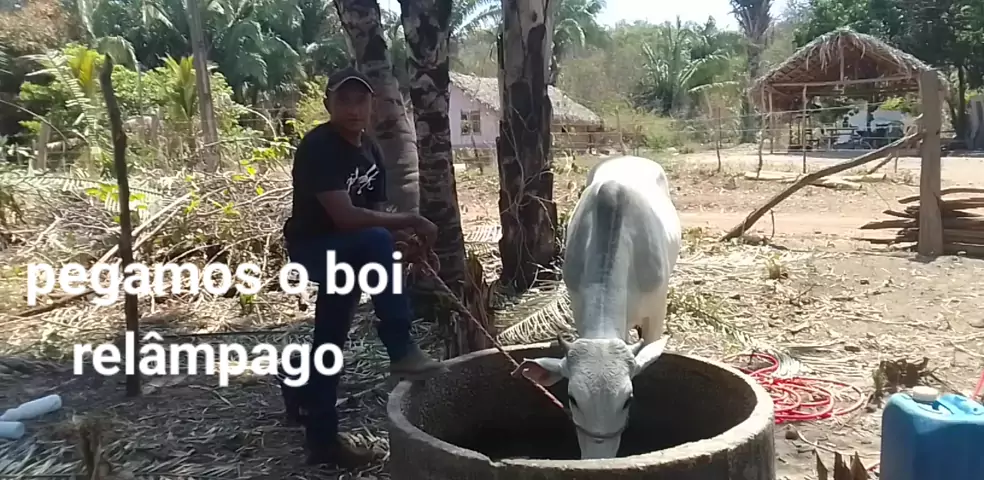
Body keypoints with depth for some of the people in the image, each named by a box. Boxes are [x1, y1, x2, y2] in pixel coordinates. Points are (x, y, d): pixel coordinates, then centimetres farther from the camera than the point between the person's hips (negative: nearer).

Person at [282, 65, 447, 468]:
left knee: (329, 345, 13)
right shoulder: (318, 147, -22)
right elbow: (345, 216, -32)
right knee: (376, 241, -36)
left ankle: (322, 438, 24)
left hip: (344, 255, 8)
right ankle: (401, 351, -29)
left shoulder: (369, 149, 4)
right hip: (312, 249, -8)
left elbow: (376, 212, 5)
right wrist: (410, 221, -26)